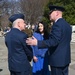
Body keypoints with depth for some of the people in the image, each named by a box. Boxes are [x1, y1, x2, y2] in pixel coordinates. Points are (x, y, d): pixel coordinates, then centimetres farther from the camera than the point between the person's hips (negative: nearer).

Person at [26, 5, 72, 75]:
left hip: (57, 59, -9)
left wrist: (37, 42, -28)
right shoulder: (67, 24, 10)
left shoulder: (57, 24, -19)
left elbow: (53, 41, -27)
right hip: (65, 58, 9)